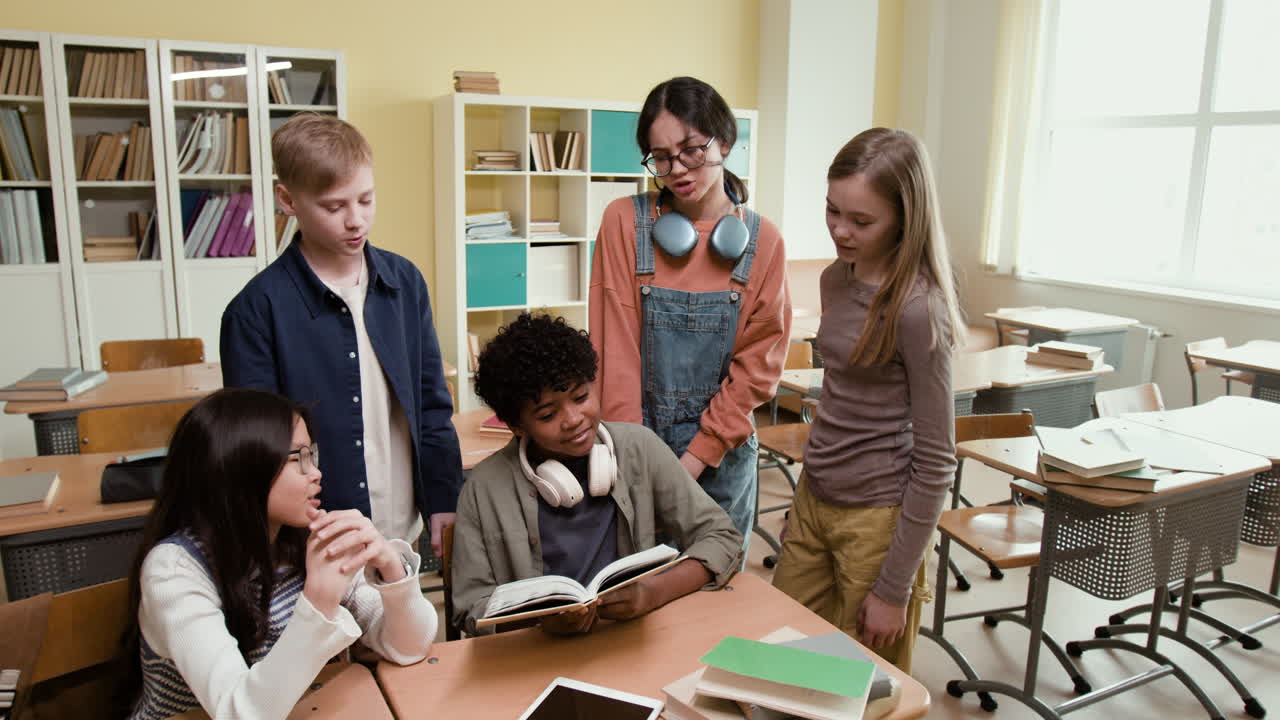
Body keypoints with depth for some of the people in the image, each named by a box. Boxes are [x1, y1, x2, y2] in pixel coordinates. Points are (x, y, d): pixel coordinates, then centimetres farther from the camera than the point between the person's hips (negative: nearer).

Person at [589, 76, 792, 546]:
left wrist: (694, 461, -10)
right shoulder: (624, 221, -6)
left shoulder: (761, 241, -3)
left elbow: (758, 366, -4)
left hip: (722, 457, 1)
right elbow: (615, 349, -9)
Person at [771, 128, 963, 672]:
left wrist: (895, 588, -14)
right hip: (814, 500, 7)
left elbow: (935, 460, -17)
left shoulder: (917, 310, -20)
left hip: (878, 518, -7)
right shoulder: (836, 279, 3)